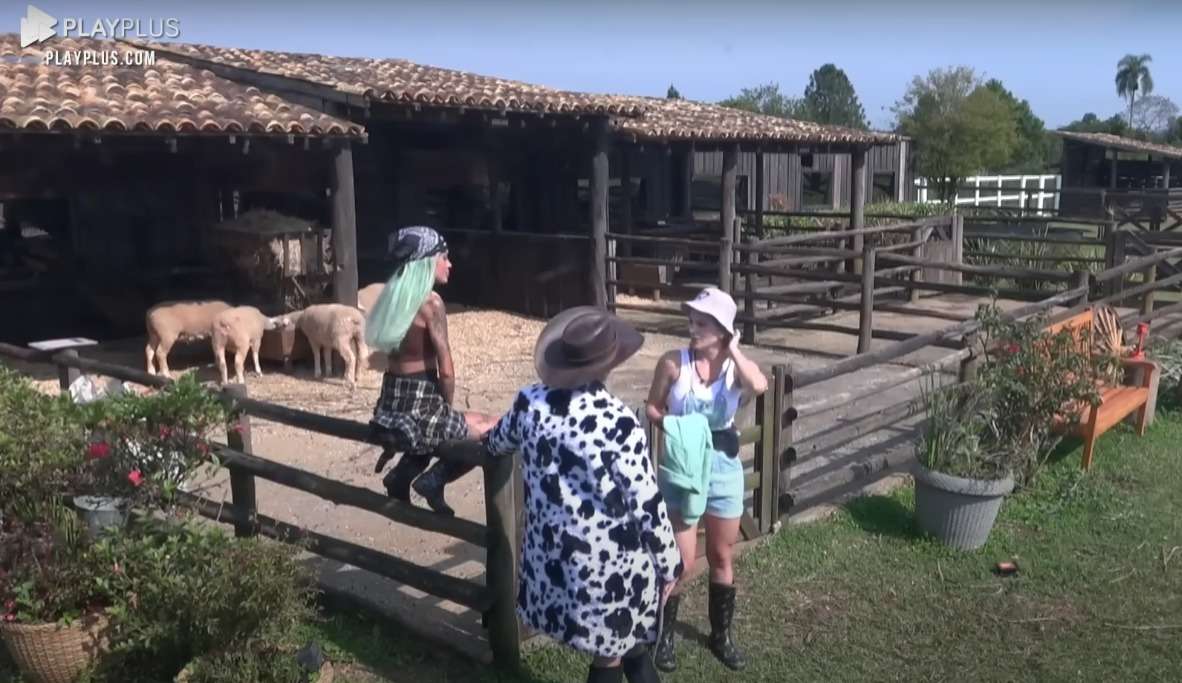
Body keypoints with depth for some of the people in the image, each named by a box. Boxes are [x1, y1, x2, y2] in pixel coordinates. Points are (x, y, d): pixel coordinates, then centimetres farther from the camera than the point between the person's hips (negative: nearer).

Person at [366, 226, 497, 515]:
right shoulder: (431, 302, -15)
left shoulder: (396, 297, 9)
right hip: (417, 409, -8)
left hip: (390, 409, 8)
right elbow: (446, 372, -16)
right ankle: (435, 479, 2)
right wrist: (447, 409, 2)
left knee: (458, 422, 35)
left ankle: (402, 476, 24)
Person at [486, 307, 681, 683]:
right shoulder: (619, 422, -23)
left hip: (554, 557, 6)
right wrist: (669, 564, -2)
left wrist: (488, 438, 42)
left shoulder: (530, 402, -6)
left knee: (614, 642, 25)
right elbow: (647, 504, -17)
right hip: (611, 560, -5)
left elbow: (499, 442, 17)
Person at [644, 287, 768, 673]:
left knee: (722, 558, 16)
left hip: (724, 468, 2)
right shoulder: (673, 363, -9)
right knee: (681, 560, 1)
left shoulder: (737, 366, -5)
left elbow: (759, 386, -29)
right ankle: (664, 635, 24)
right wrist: (672, 426, -17)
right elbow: (652, 408, 2)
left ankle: (721, 635, 36)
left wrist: (732, 349, -18)